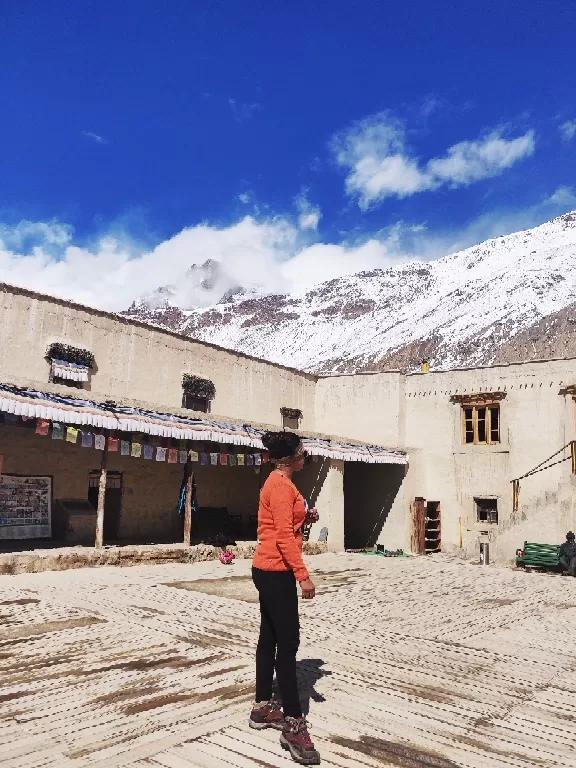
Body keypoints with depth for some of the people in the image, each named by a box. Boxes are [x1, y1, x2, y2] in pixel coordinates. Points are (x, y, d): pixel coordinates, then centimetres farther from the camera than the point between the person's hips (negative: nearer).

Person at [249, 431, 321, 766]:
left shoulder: (280, 483, 14)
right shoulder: (281, 485, -18)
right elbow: (284, 535, -24)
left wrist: (306, 519, 6)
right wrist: (303, 575, -24)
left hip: (270, 570, 11)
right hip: (276, 572, -11)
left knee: (270, 638, 15)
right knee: (288, 643, -7)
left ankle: (263, 708, 26)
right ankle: (293, 725, -1)